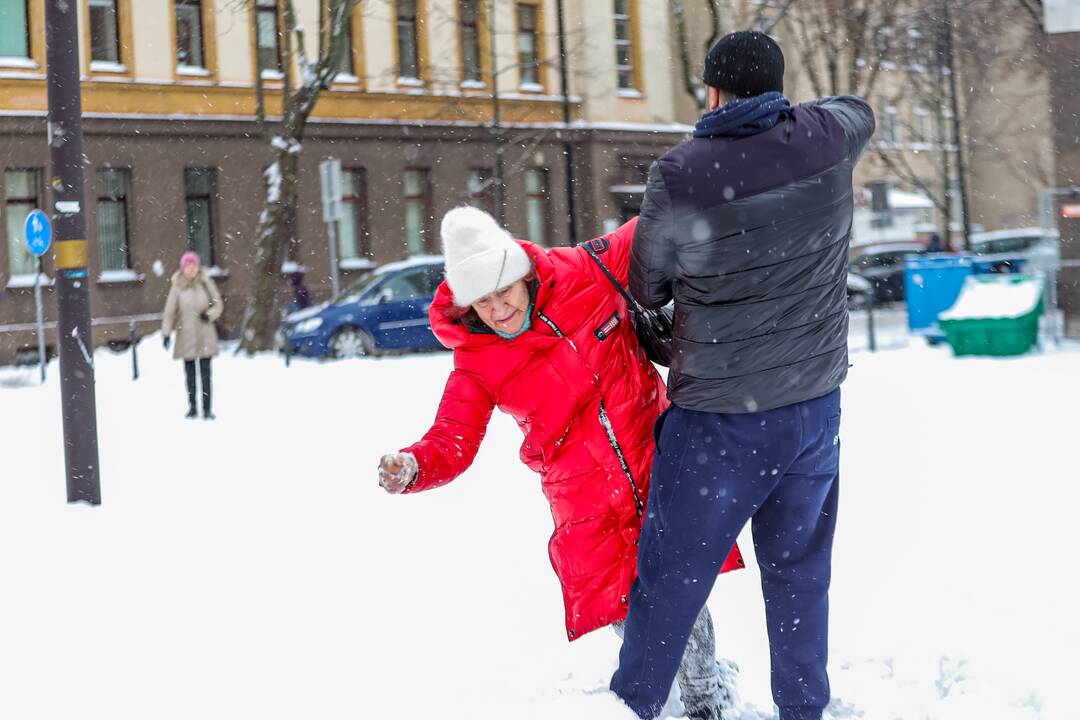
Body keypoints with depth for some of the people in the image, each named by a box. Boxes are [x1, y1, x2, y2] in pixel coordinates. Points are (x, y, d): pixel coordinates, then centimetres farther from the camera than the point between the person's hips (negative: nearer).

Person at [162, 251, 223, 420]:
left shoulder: (206, 282, -3)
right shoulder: (178, 286, -5)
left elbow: (218, 304, 5)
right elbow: (169, 311, -1)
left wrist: (209, 314, -14)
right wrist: (166, 333, -6)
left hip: (205, 336, 0)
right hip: (186, 336, 0)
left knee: (205, 373, -2)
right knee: (190, 373, 9)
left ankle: (207, 409, 3)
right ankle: (192, 407, 19)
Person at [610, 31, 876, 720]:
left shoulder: (680, 178, -16)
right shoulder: (825, 140, -4)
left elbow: (647, 288, 1)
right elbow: (859, 109, 23)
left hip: (719, 420, -4)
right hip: (816, 410, 4)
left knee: (669, 582, 7)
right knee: (799, 574, 18)